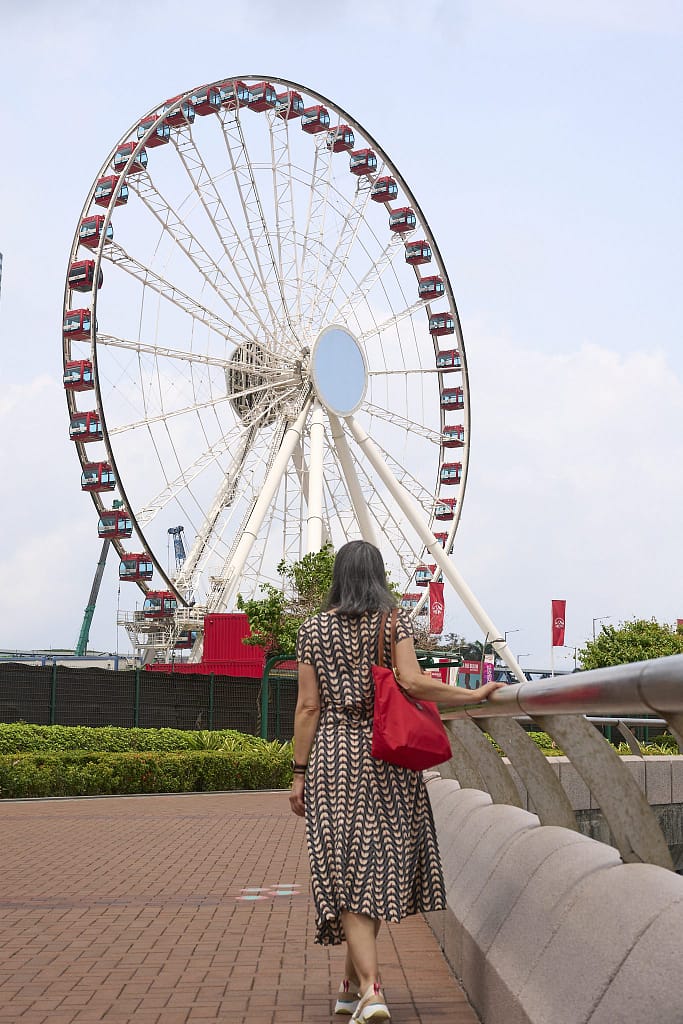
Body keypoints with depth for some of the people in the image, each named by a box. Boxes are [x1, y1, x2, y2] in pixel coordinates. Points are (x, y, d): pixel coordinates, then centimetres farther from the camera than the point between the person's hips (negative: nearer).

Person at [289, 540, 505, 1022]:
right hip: (386, 757, 0)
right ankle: (353, 983, 19)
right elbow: (412, 681, -13)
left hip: (332, 758, 0)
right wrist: (473, 695, -2)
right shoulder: (395, 621, 1)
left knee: (347, 870, -4)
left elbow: (308, 707, 2)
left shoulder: (314, 629, 5)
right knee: (379, 865, 11)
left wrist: (300, 773, 6)